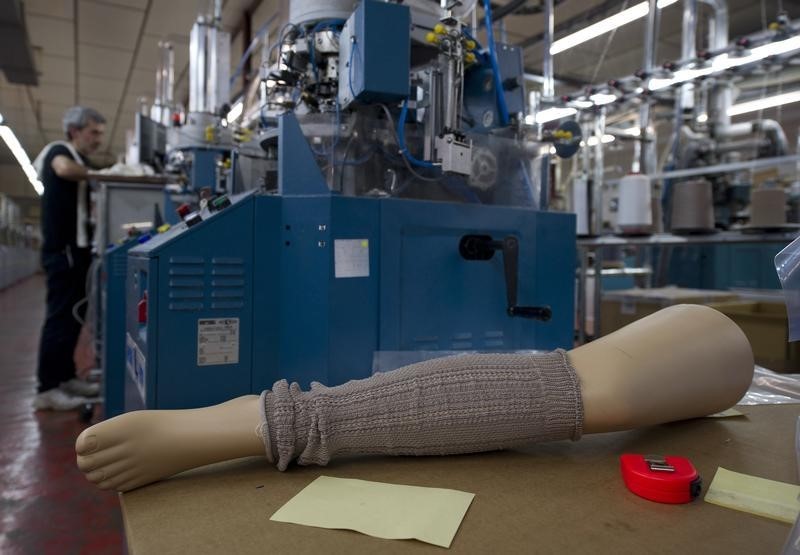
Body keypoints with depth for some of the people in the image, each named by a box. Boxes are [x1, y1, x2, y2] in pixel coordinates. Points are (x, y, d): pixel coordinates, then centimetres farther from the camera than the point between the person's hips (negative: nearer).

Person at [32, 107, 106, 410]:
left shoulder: (79, 160, 19)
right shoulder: (59, 151, -7)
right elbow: (63, 169, -33)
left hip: (75, 249, 9)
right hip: (62, 250, -9)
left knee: (73, 315, 12)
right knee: (60, 316, -8)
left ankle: (65, 377, 22)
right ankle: (47, 389, -2)